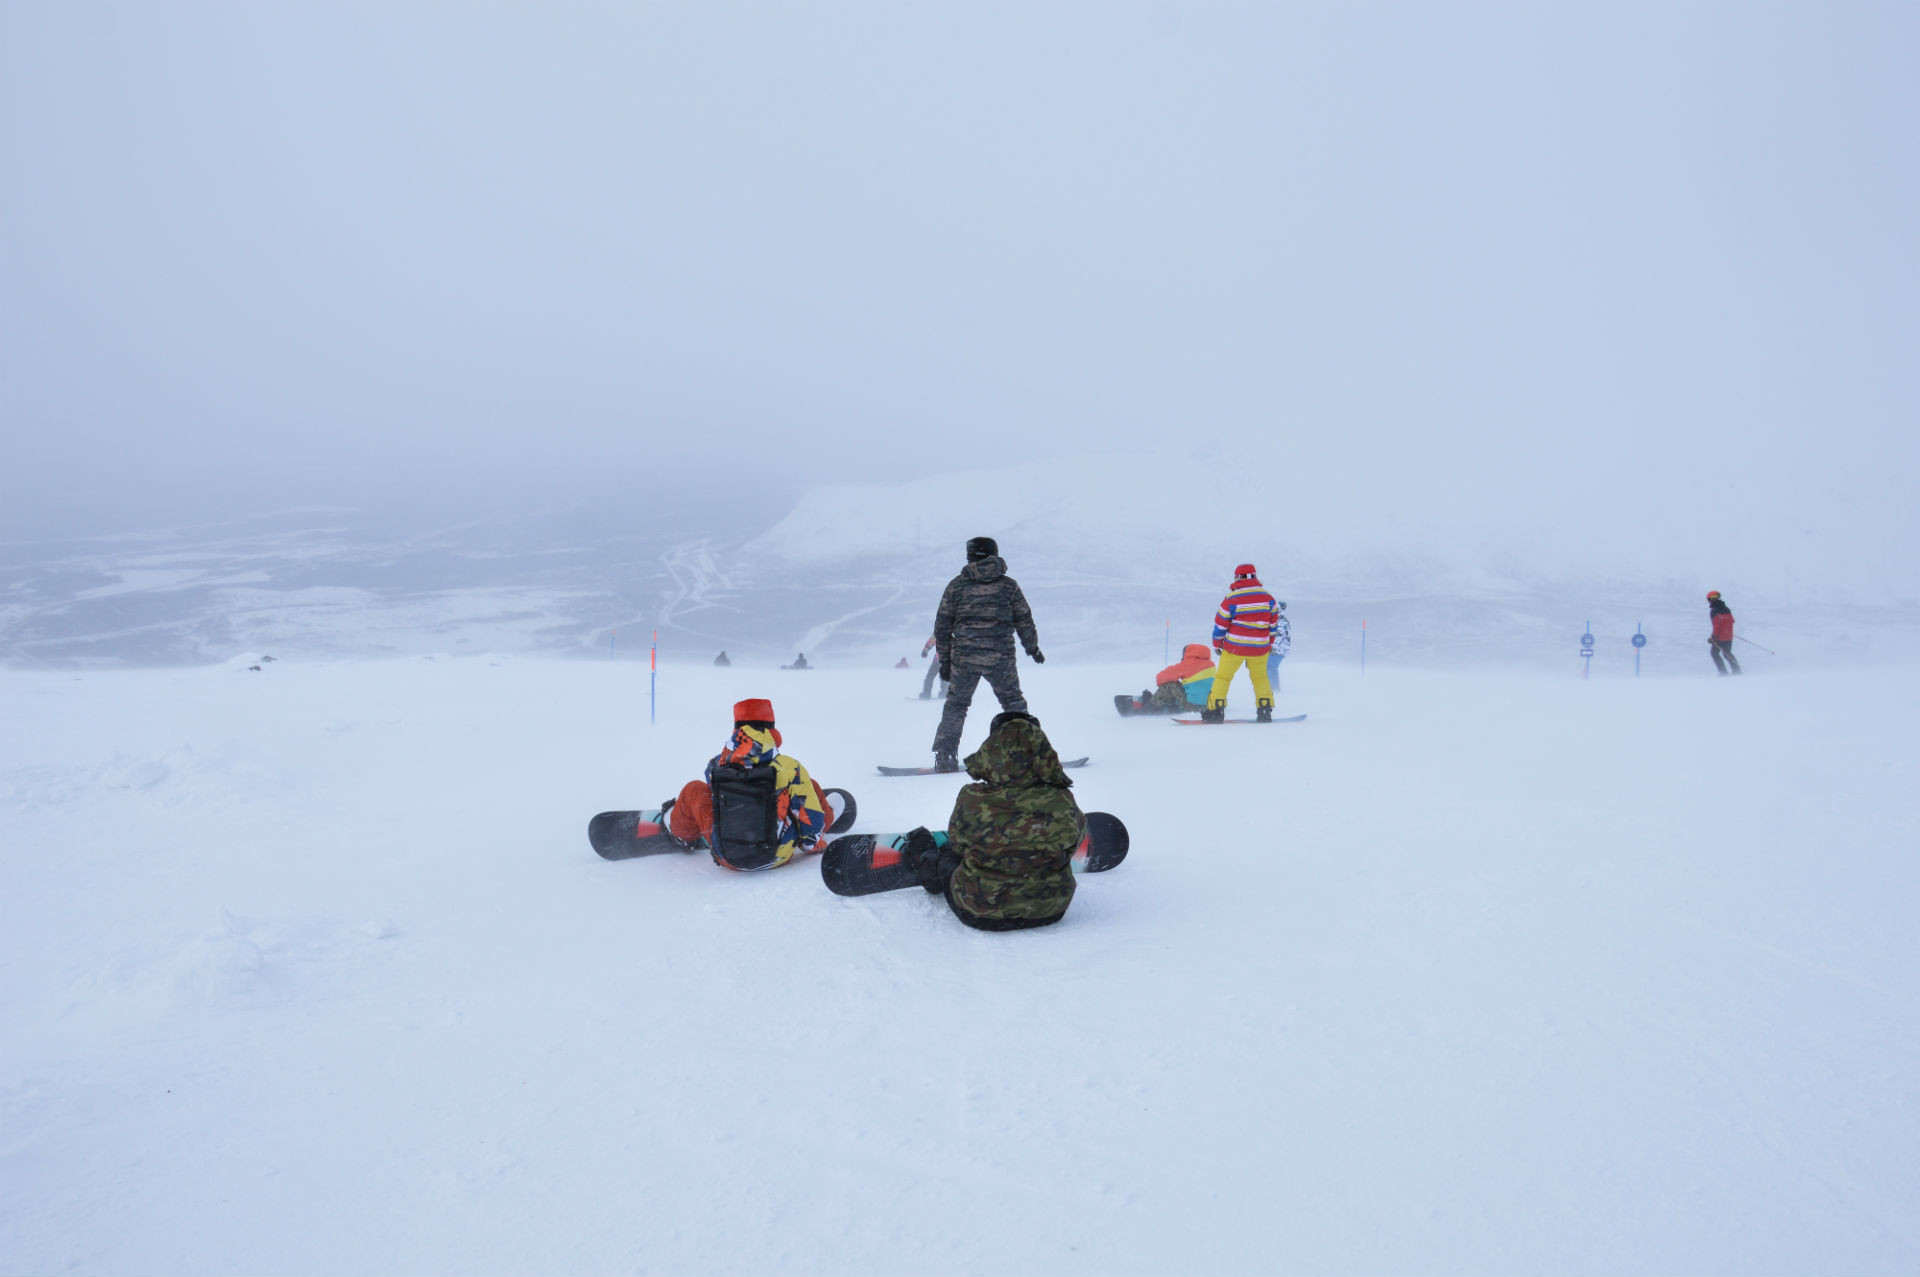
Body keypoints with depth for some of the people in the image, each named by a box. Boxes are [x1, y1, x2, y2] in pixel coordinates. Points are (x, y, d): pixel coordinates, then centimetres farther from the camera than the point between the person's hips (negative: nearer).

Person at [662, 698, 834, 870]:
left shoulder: (716, 766, -5)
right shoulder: (789, 768, -13)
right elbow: (812, 818, -8)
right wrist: (814, 843, 13)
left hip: (727, 860, 1)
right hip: (779, 857, -1)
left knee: (693, 790, 20)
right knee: (811, 785, 17)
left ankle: (682, 836, 51)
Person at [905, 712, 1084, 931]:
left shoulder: (970, 800, -22)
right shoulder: (1061, 801, -19)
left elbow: (957, 842, -3)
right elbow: (1077, 834, 3)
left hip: (978, 914, -2)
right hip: (1049, 912, 2)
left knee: (949, 855, 31)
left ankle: (926, 860, 64)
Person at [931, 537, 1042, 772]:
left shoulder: (957, 585, 5)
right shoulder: (1009, 585, 4)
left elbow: (942, 626, 6)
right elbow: (1024, 621, 10)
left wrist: (945, 660, 13)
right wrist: (1033, 648, 26)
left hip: (963, 657, 1)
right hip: (1000, 658, -1)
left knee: (955, 705, 14)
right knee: (1014, 704, 15)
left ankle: (944, 758, 8)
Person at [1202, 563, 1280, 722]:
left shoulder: (1231, 598, -8)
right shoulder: (1267, 597, 2)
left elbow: (1220, 624, -2)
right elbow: (1273, 623, 11)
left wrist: (1217, 644, 11)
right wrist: (1270, 643, 23)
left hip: (1235, 646, -3)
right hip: (1260, 648, 3)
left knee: (1223, 676, 8)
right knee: (1260, 677, 21)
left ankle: (1216, 710, 4)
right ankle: (1265, 710, 16)